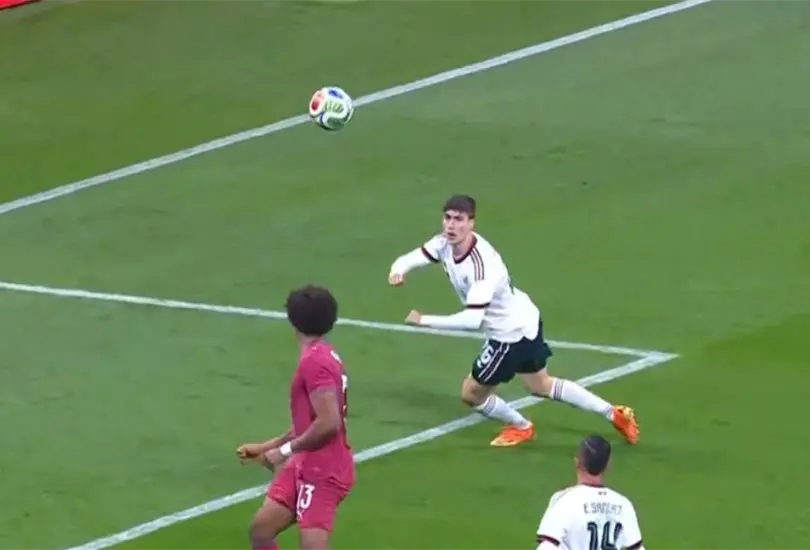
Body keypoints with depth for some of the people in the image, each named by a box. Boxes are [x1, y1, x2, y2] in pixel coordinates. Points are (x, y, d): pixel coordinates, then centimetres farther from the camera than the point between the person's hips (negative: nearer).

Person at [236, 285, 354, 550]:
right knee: (261, 528, 13)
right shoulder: (321, 357, 12)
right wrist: (266, 447, 23)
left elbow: (328, 424, -28)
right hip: (308, 467, 10)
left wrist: (286, 451, -16)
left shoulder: (315, 362, -19)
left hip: (323, 472, -10)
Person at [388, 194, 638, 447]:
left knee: (471, 393, 8)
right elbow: (409, 259, -5)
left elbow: (472, 320, -43)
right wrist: (398, 271, -30)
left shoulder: (481, 265, -36)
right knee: (542, 386, 27)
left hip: (511, 334, -9)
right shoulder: (446, 244, -11)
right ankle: (614, 414, 37)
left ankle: (521, 427, 34)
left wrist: (424, 320, -39)